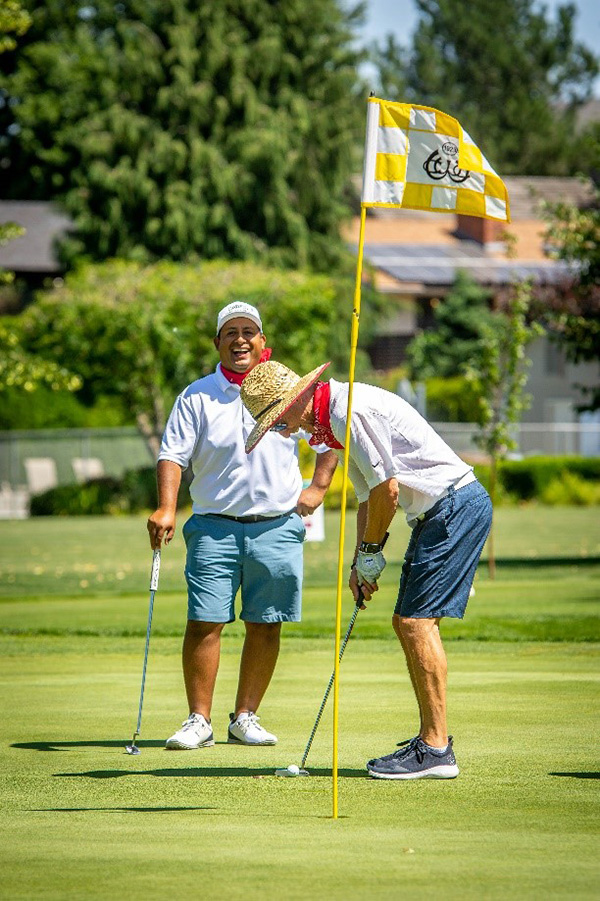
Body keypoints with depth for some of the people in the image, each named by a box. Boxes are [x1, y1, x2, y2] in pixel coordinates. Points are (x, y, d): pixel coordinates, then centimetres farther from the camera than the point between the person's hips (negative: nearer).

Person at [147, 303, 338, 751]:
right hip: (214, 525, -1)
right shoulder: (197, 396, 4)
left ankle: (245, 716, 14)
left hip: (278, 527, 1)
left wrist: (318, 487, 8)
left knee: (265, 627, 3)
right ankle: (199, 720, -2)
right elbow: (173, 454, -2)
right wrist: (166, 508, -16)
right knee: (204, 624, -8)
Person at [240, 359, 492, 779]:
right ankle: (432, 739, 15)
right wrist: (360, 563, 14)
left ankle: (436, 750, -11)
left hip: (457, 504, -11)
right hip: (440, 511, 11)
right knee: (407, 621, 11)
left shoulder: (351, 410, -17)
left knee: (417, 621, -12)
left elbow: (386, 490, -17)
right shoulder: (333, 421, 16)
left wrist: (370, 552, -4)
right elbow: (368, 496, 22)